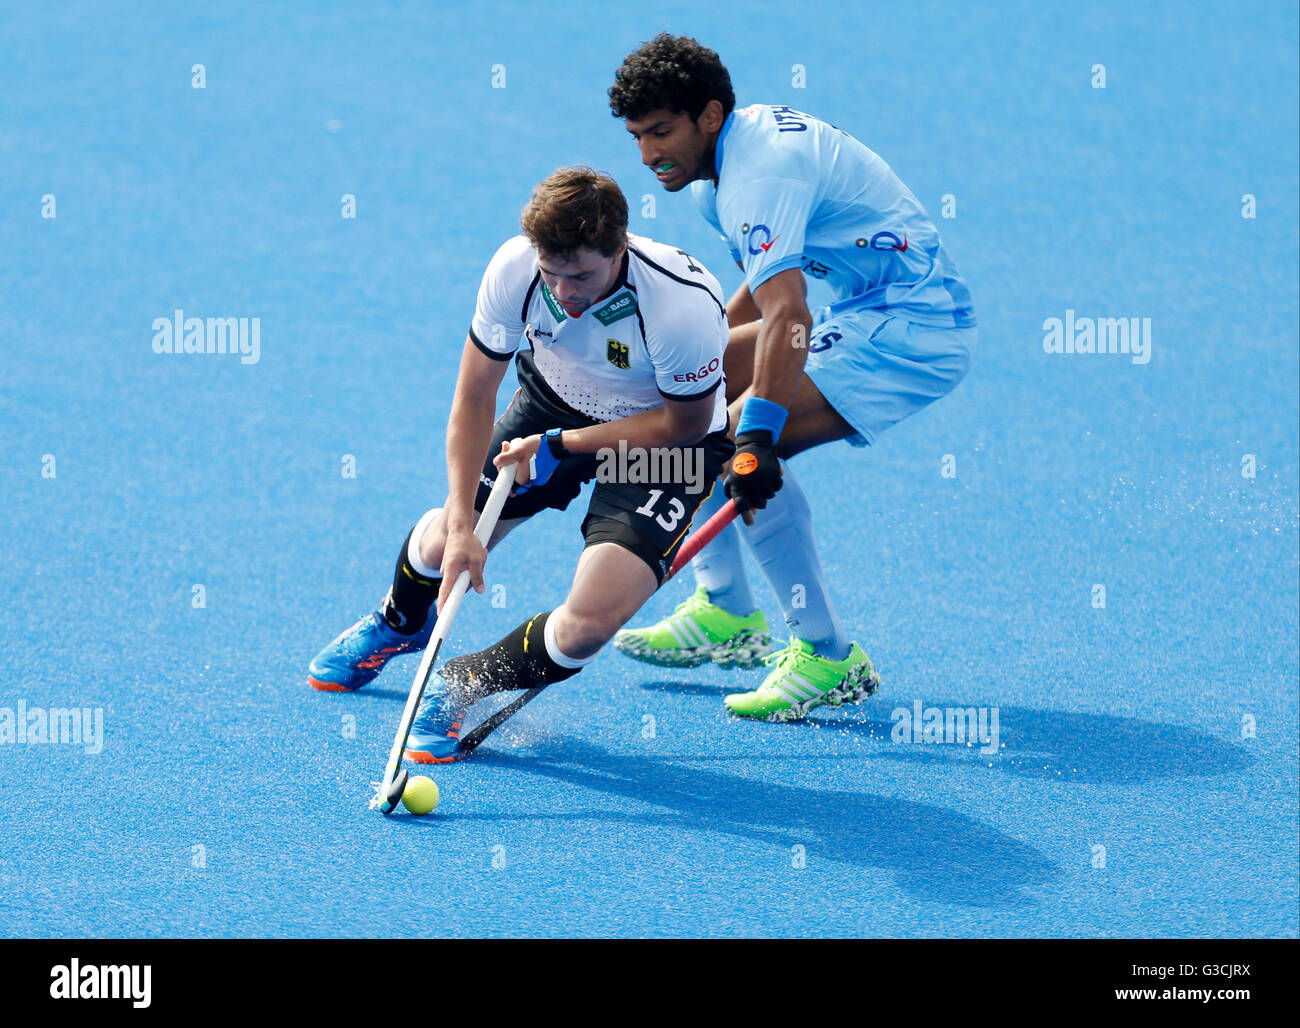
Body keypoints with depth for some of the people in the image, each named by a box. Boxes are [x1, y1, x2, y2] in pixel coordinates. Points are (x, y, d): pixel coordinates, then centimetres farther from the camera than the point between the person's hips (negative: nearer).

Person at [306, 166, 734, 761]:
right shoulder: (515, 267, -27)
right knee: (440, 545, 3)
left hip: (661, 441, -4)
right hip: (555, 401, 4)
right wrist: (460, 525, -20)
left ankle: (459, 688, 8)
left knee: (588, 624, -22)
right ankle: (399, 624, 43)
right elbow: (473, 397, -15)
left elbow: (686, 423, -18)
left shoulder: (685, 306, -37)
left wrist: (561, 444, -21)